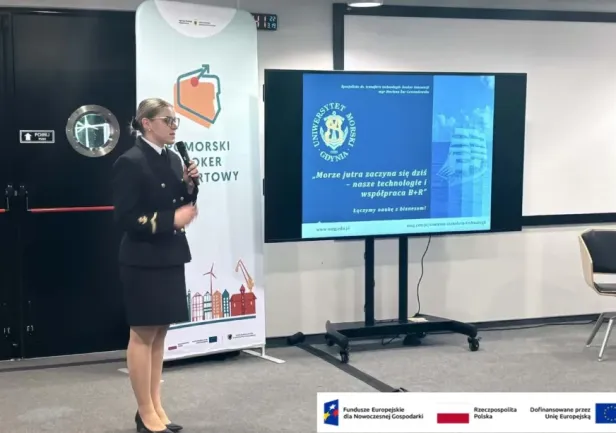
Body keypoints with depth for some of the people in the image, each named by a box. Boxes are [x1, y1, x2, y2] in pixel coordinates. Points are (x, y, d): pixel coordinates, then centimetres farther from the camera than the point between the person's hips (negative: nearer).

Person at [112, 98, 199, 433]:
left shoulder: (172, 159, 10)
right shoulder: (130, 162, -13)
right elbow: (125, 218, -18)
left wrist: (190, 185, -4)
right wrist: (170, 219, -22)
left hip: (170, 258, 8)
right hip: (143, 262, -8)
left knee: (159, 333, 13)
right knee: (143, 335, 1)